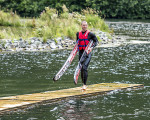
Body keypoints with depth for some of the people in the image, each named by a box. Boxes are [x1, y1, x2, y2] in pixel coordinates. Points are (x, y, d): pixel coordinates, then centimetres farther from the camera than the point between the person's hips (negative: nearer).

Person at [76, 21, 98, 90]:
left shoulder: (90, 34, -5)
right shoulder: (78, 34, 10)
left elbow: (96, 41, 0)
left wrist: (92, 47, -15)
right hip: (81, 53, 5)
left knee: (84, 68, -19)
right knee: (81, 69, 9)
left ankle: (84, 84, -19)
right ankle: (83, 84, 22)